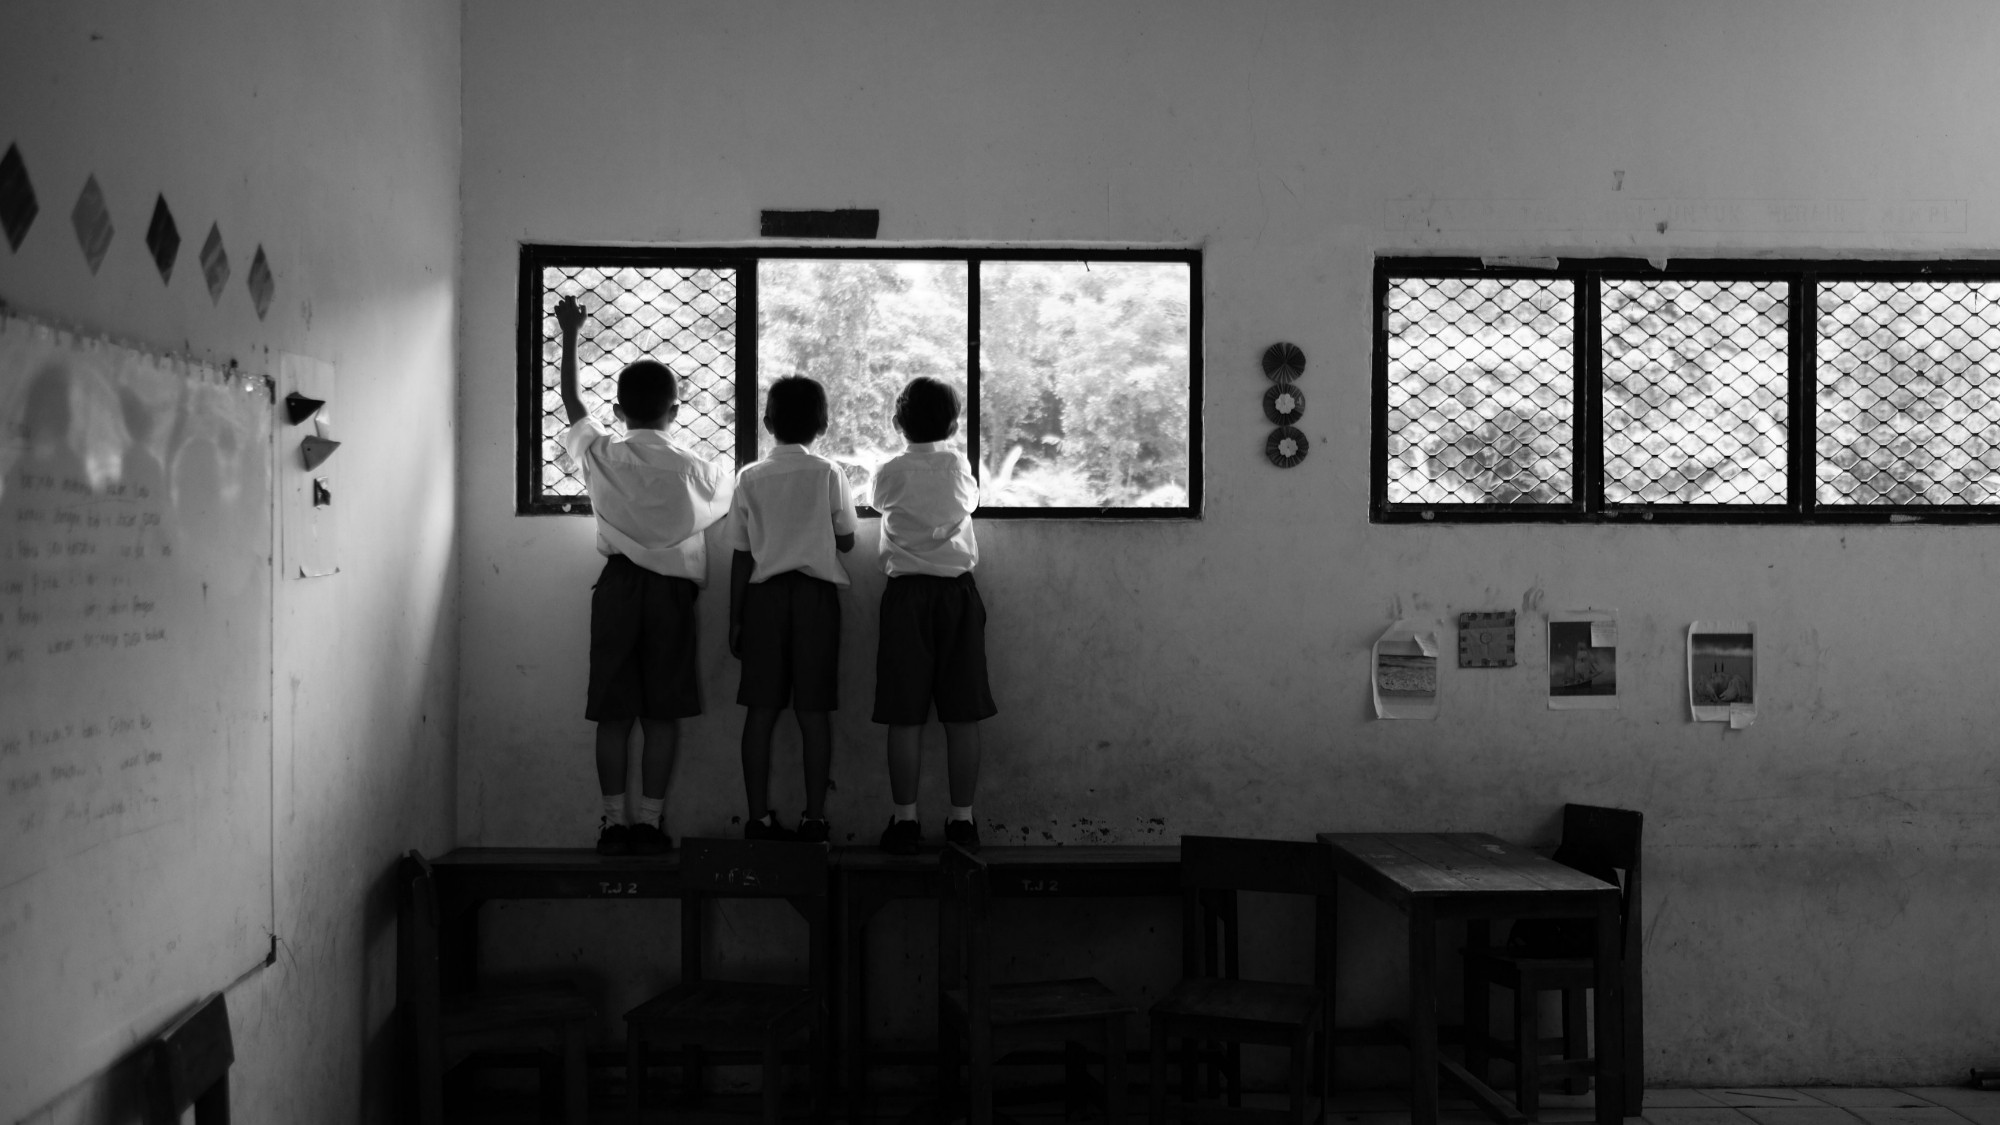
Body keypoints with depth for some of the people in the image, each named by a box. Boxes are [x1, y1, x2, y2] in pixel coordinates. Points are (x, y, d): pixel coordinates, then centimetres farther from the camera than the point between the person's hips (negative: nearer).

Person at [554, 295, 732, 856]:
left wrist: (570, 334, 24)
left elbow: (571, 400, 13)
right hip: (672, 589, -1)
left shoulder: (602, 456, -2)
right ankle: (651, 820, 4)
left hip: (618, 586, 1)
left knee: (614, 712, 4)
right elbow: (728, 489, 16)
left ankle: (613, 820, 5)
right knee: (662, 713, 3)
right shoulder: (693, 470, -5)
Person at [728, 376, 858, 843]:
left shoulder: (750, 477, 2)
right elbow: (846, 540, 6)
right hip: (816, 594, -1)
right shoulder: (829, 474, -2)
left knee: (761, 710, 4)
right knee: (814, 711, 2)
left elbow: (741, 556, 3)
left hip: (764, 594, 1)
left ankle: (759, 817, 4)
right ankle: (815, 816, 3)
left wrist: (735, 617, 9)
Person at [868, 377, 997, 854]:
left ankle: (905, 819, 2)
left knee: (906, 716, 1)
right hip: (958, 591, 1)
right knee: (962, 715, 4)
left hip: (906, 593, -1)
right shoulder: (959, 465, 6)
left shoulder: (888, 474, 0)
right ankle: (962, 819, 6)